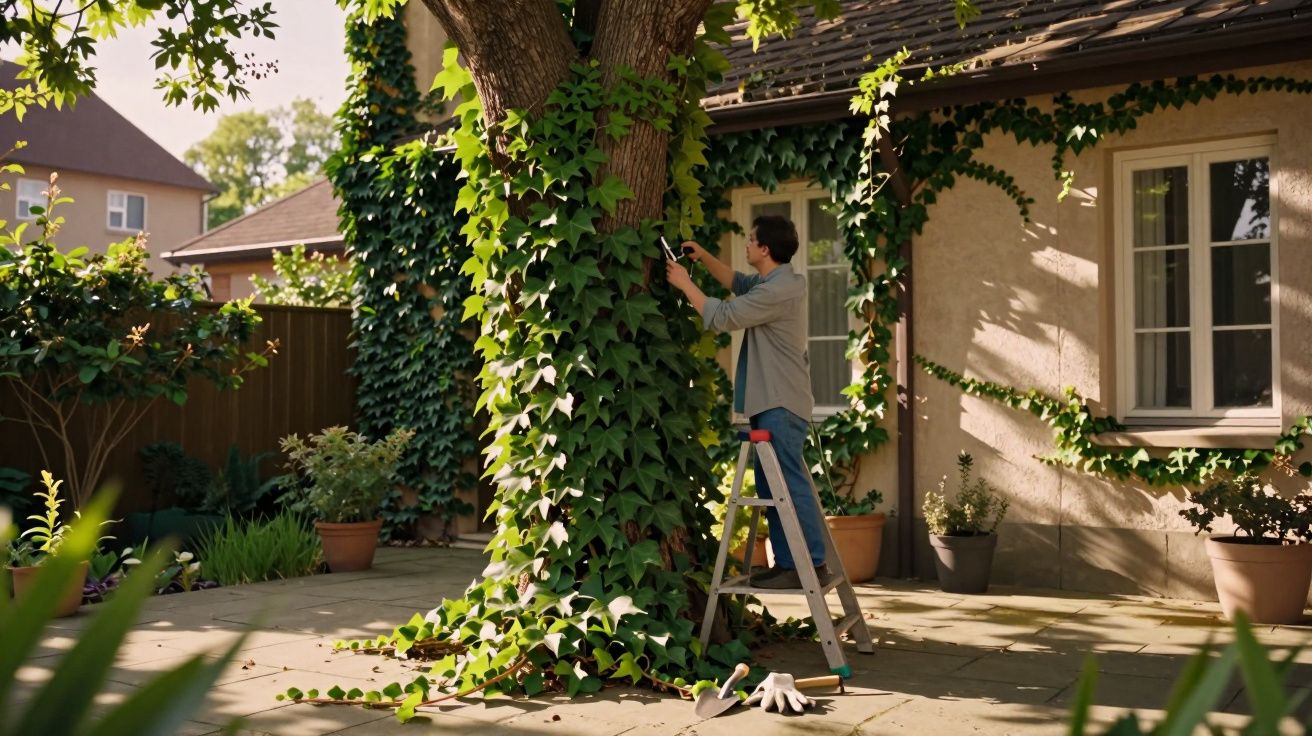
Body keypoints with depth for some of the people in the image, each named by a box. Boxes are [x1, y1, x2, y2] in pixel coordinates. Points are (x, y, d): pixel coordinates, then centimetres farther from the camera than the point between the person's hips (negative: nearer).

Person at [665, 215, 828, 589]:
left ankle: (811, 565, -10)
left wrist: (685, 283, -5)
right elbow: (736, 282, 33)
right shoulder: (775, 282, 14)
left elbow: (722, 317, -16)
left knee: (789, 483, -11)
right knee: (771, 486, 11)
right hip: (770, 402, 11)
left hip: (780, 403, -11)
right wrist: (704, 257, 19)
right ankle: (787, 562, 15)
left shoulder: (779, 290, -19)